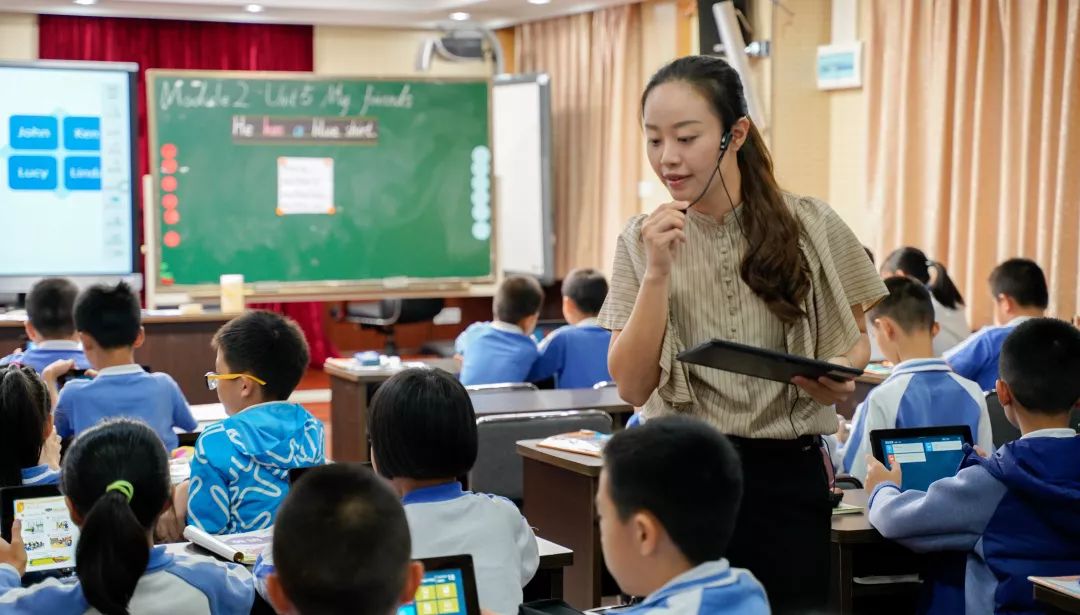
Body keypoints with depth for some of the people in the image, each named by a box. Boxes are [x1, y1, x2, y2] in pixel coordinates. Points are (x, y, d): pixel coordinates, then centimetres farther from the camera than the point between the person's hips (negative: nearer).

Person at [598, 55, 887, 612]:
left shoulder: (809, 227, -4)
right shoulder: (641, 241, -1)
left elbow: (856, 339, 9)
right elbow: (632, 386, -7)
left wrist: (840, 373, -14)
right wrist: (658, 271, -16)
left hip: (786, 472, 0)